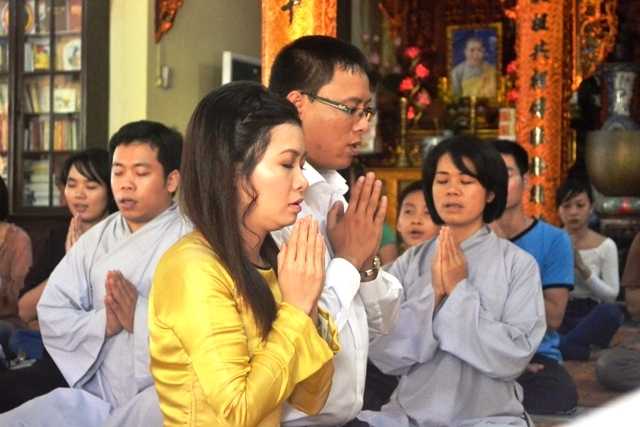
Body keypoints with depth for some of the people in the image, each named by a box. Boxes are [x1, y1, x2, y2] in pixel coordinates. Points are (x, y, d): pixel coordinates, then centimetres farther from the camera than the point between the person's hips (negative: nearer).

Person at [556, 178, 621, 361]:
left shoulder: (606, 246, 4)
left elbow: (611, 296, -4)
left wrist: (582, 266, -16)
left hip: (589, 316, 1)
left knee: (610, 312, -37)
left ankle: (560, 348, -25)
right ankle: (594, 354, -29)